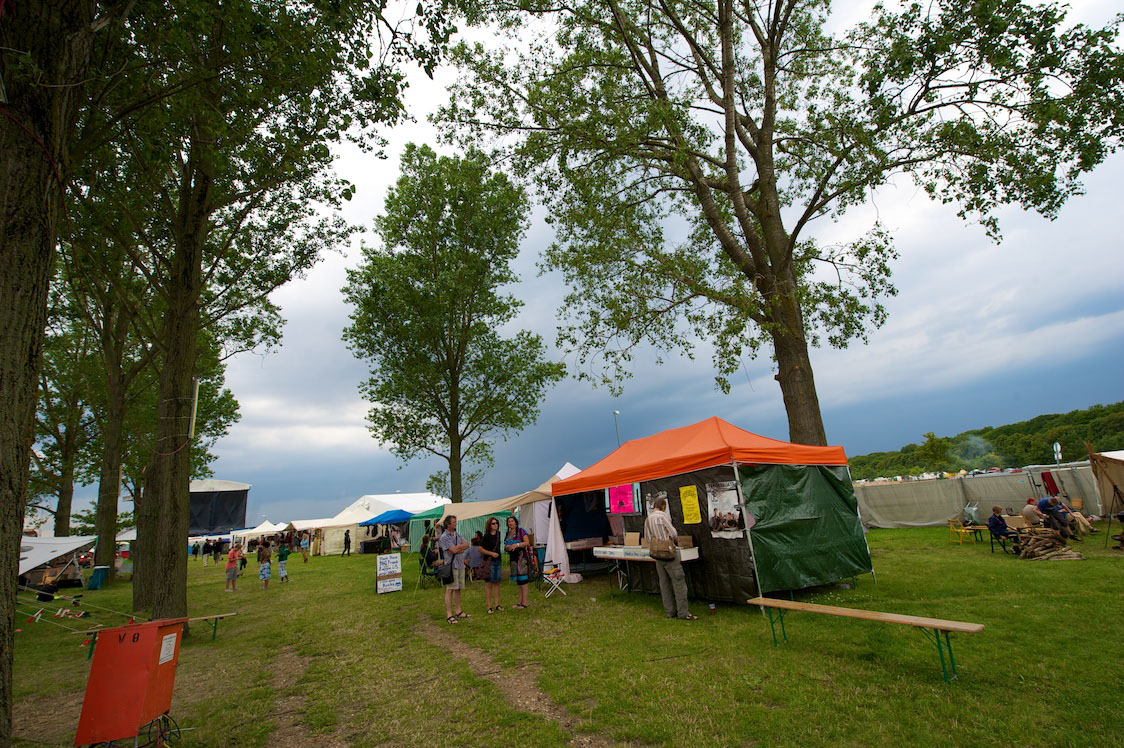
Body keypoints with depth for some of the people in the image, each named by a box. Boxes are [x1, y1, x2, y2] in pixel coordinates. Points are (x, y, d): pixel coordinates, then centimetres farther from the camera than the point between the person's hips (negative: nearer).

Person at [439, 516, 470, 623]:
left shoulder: (457, 534, 13)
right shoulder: (444, 537, -10)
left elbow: (467, 545, 5)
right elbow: (453, 550, -19)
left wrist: (458, 548, -12)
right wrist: (462, 545, -1)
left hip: (460, 564, 7)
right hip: (451, 565, -7)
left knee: (458, 589, 13)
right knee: (450, 590, -4)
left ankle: (458, 611, 21)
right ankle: (449, 615, 1)